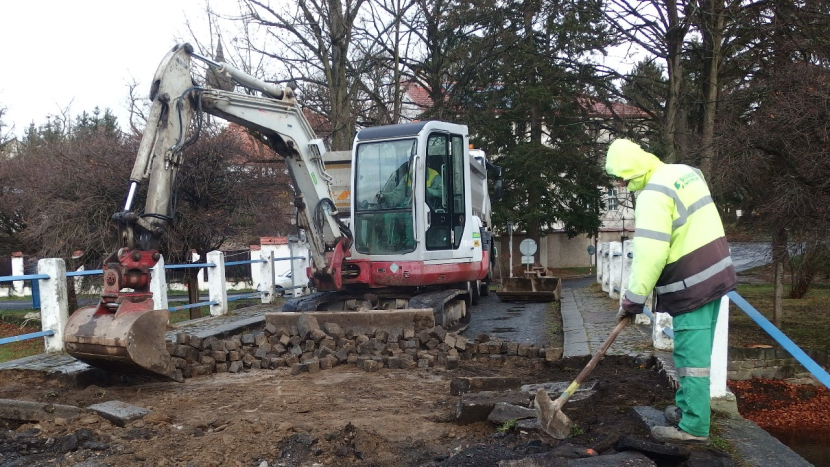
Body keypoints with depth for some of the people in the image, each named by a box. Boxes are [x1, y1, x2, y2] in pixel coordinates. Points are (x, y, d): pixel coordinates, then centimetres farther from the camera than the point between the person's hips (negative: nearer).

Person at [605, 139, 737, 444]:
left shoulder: (653, 195, -18)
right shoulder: (685, 172, 10)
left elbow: (649, 254, -23)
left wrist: (632, 301, -15)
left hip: (692, 284, -10)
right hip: (715, 273, 10)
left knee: (692, 355, -3)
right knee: (696, 351, 17)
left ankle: (693, 427, 3)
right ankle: (686, 408, 29)